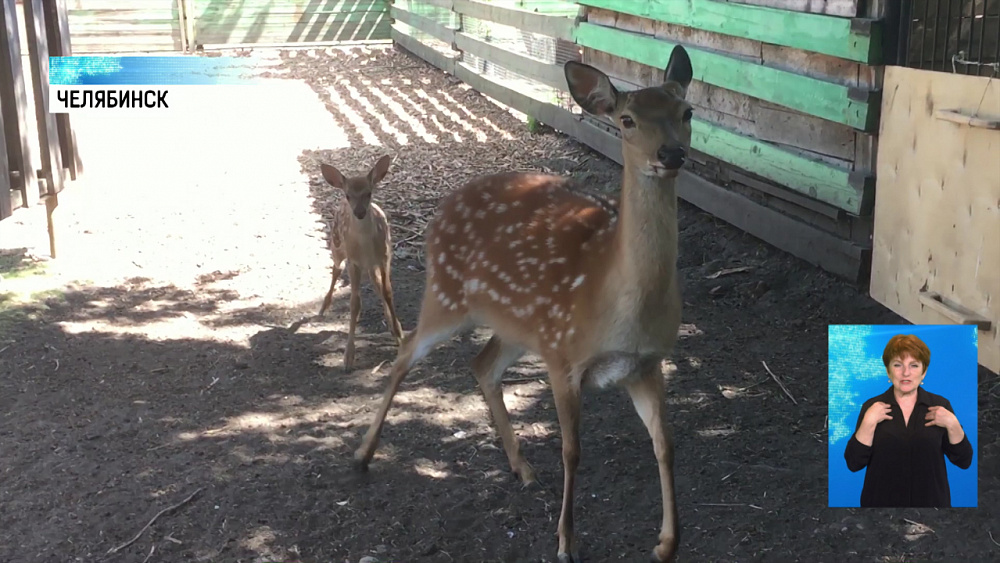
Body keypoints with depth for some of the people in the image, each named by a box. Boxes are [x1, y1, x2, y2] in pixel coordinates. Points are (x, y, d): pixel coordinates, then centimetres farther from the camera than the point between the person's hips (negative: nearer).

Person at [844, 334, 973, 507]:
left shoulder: (940, 405, 0)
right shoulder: (872, 407, -3)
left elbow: (964, 461, -2)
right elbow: (854, 463, -9)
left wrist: (952, 424, -15)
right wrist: (869, 422, -19)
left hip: (930, 500, 1)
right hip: (881, 501, 0)